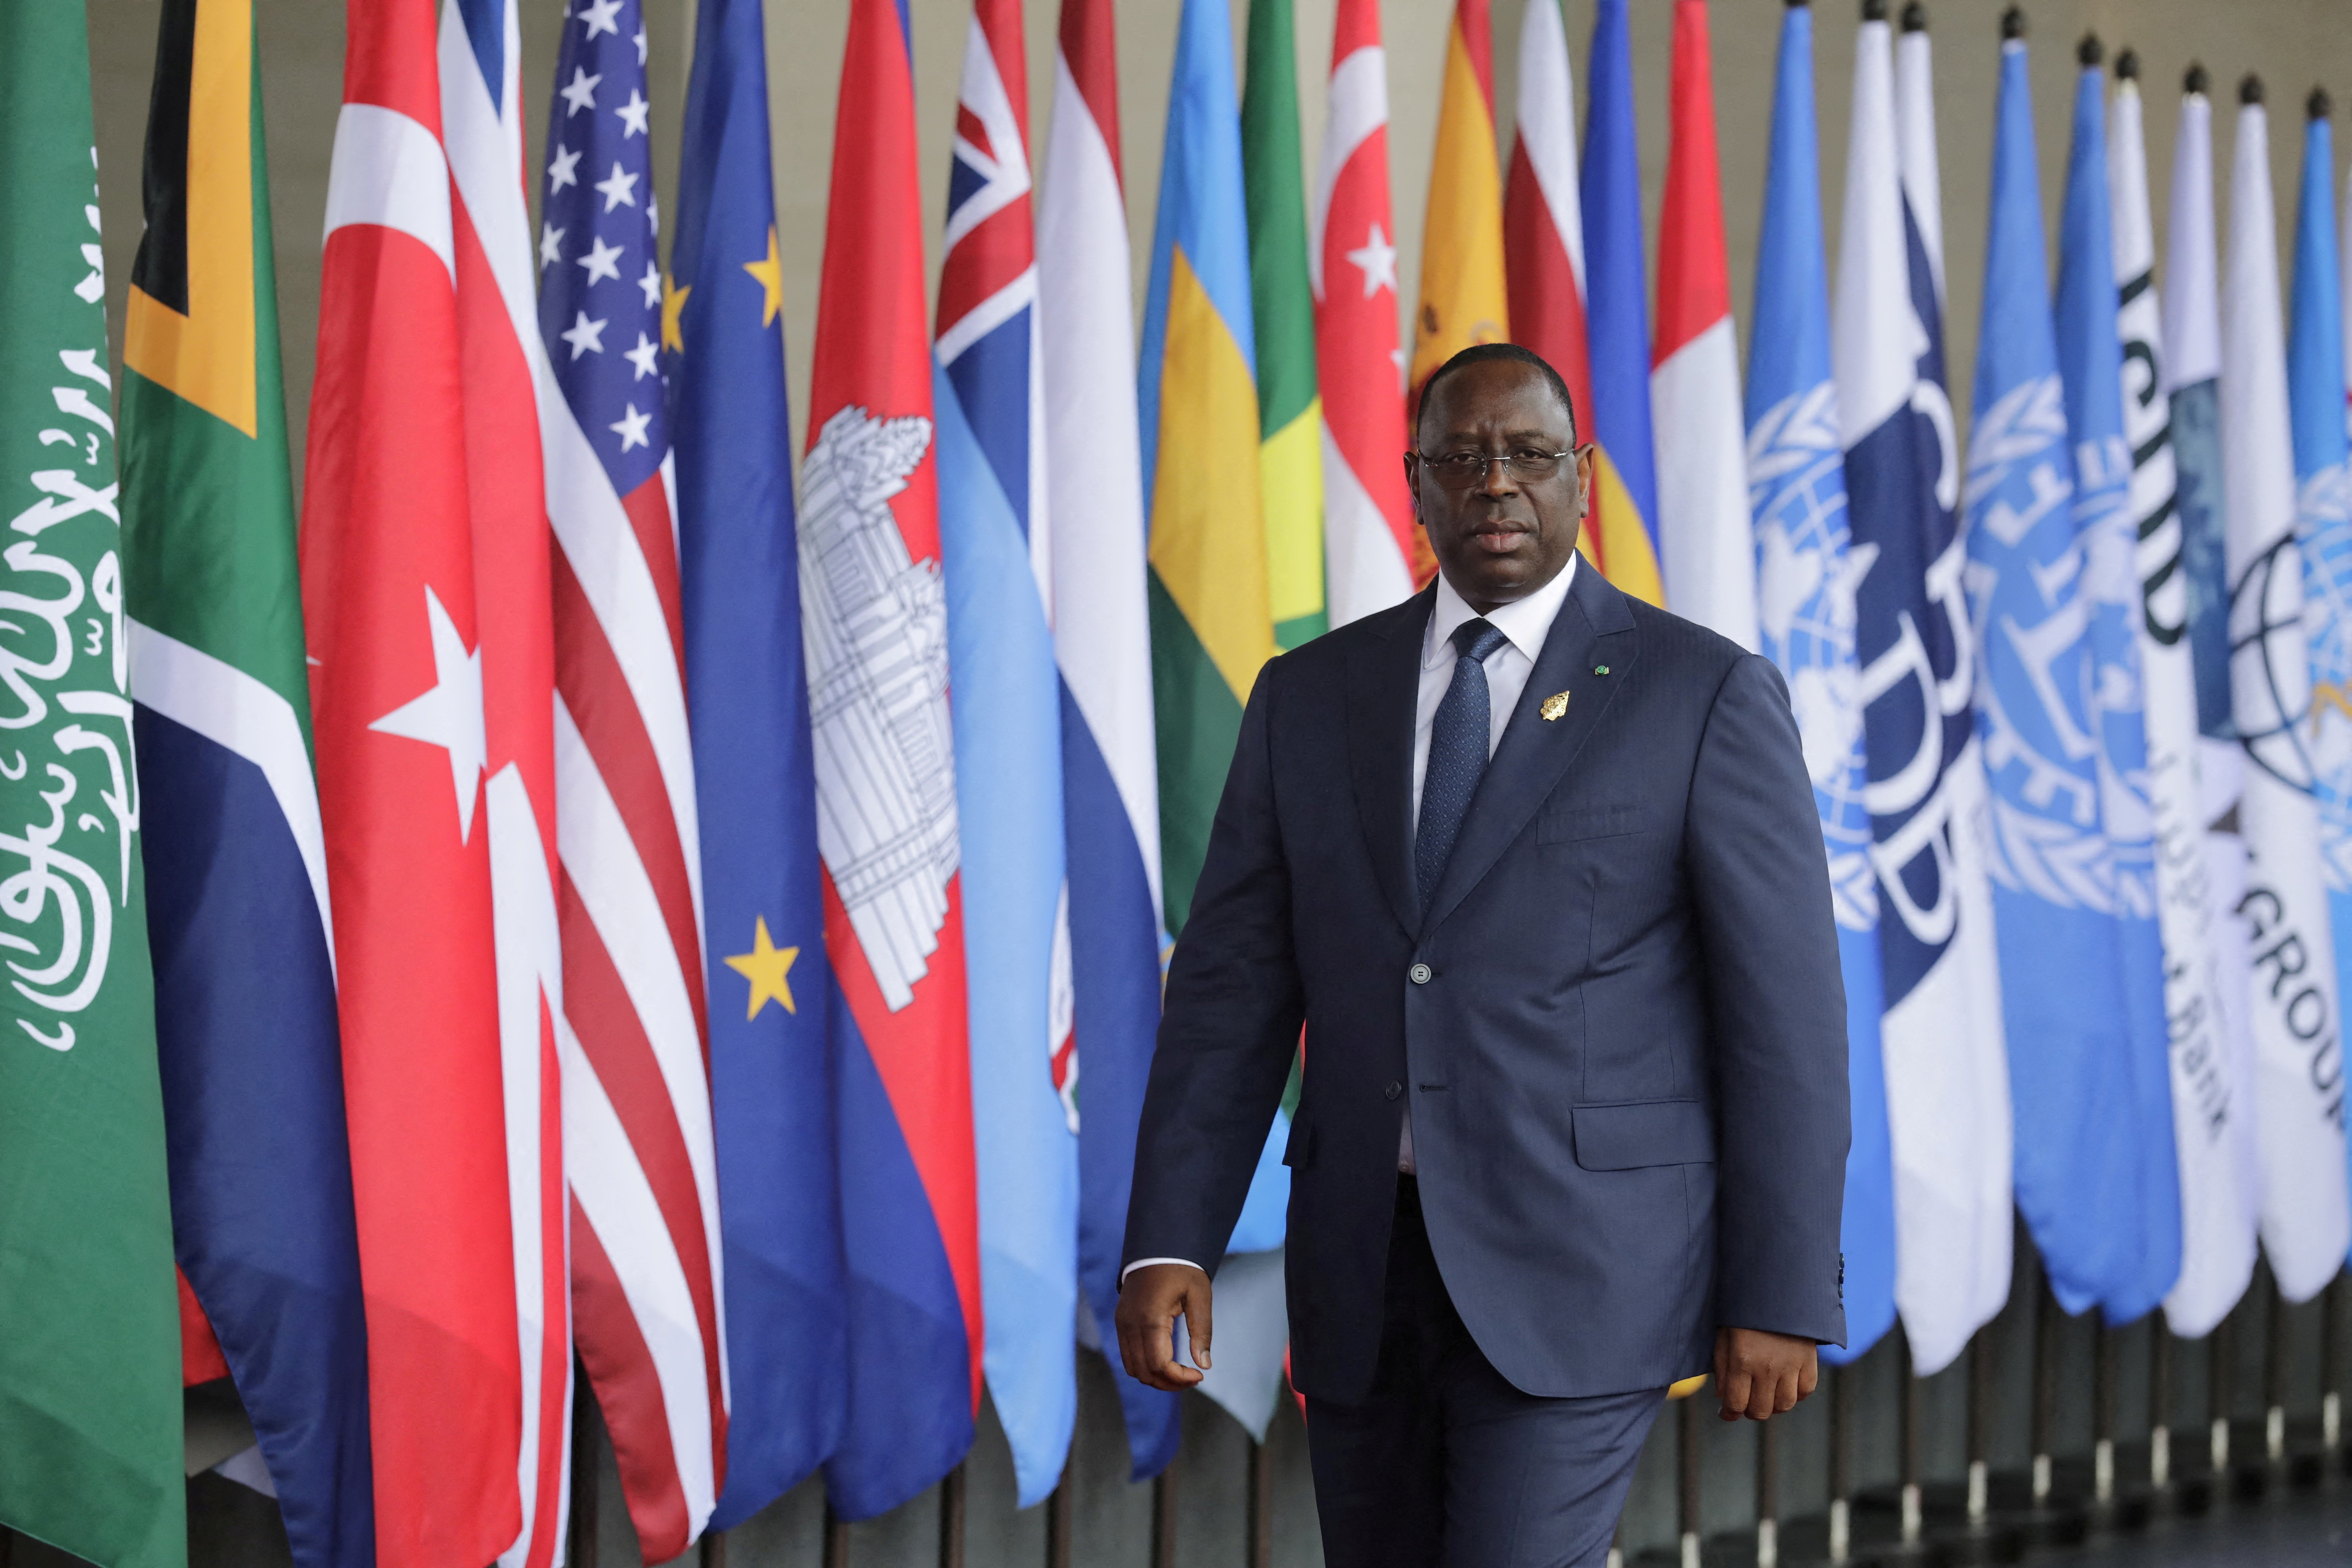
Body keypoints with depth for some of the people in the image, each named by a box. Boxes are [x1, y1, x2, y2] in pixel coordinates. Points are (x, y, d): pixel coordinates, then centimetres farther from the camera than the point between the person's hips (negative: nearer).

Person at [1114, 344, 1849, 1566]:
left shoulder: (1706, 696, -2)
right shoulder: (1309, 696, 9)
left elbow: (1786, 1015, -4)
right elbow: (1233, 988, 6)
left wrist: (1784, 1299, -8)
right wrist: (1168, 1242, -4)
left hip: (1574, 1278, -5)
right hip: (1364, 1276, 5)